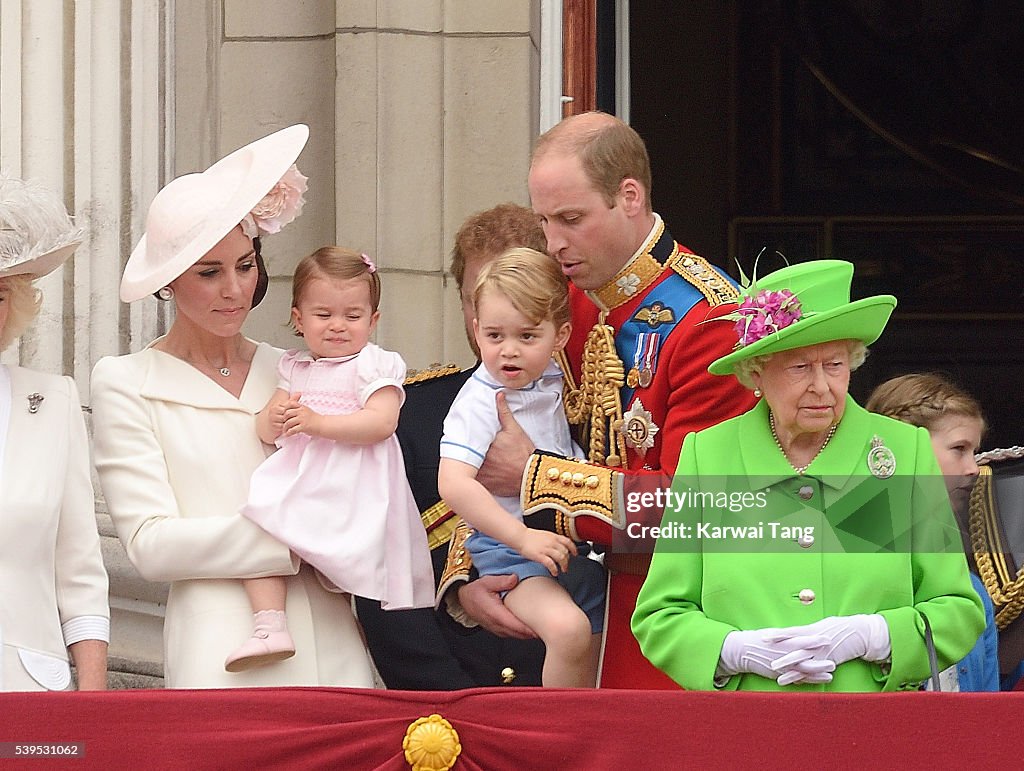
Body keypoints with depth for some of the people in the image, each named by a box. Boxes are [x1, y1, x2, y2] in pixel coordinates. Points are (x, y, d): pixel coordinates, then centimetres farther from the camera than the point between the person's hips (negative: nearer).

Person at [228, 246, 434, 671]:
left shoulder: (376, 365, 1)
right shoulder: (296, 369, 19)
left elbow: (381, 422, -15)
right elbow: (265, 429, 17)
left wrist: (318, 422, -22)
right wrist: (273, 420, -9)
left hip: (356, 493, -5)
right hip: (298, 485, 5)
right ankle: (269, 626, -20)